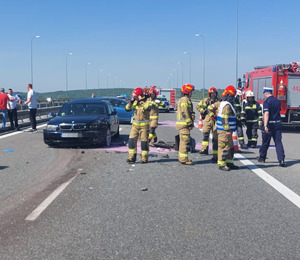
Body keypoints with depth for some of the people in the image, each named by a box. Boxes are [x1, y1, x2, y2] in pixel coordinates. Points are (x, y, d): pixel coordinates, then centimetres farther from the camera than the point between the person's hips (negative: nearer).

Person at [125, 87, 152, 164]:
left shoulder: (146, 102, -7)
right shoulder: (134, 102, 9)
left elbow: (148, 108, -28)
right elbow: (127, 108, 6)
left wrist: (141, 100, -26)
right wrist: (131, 101, -6)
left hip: (144, 125, -5)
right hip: (135, 125, 5)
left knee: (144, 141, 0)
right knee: (132, 140, -1)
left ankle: (145, 158, 10)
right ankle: (132, 157, 4)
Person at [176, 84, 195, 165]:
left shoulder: (187, 100, 21)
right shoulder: (184, 100, -13)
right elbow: (184, 113, -20)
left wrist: (191, 123, 18)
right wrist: (190, 123, -17)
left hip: (184, 124, 11)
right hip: (184, 124, -11)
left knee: (183, 141, 15)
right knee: (185, 141, -9)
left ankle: (181, 158, 22)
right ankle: (184, 159, -7)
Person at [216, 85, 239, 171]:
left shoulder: (226, 104, 17)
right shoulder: (227, 105, -17)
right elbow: (224, 119, -22)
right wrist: (227, 130, -21)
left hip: (225, 131, 11)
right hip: (224, 131, -11)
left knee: (230, 147, 16)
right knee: (224, 147, -5)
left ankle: (229, 163, 23)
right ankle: (221, 164, 1)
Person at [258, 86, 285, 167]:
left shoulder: (267, 101, -12)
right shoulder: (277, 101, 10)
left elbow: (266, 114, -23)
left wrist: (265, 126, -29)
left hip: (270, 124, -5)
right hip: (278, 123, 5)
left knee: (265, 142, 10)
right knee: (278, 142, 1)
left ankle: (262, 158, 27)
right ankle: (281, 160, -10)